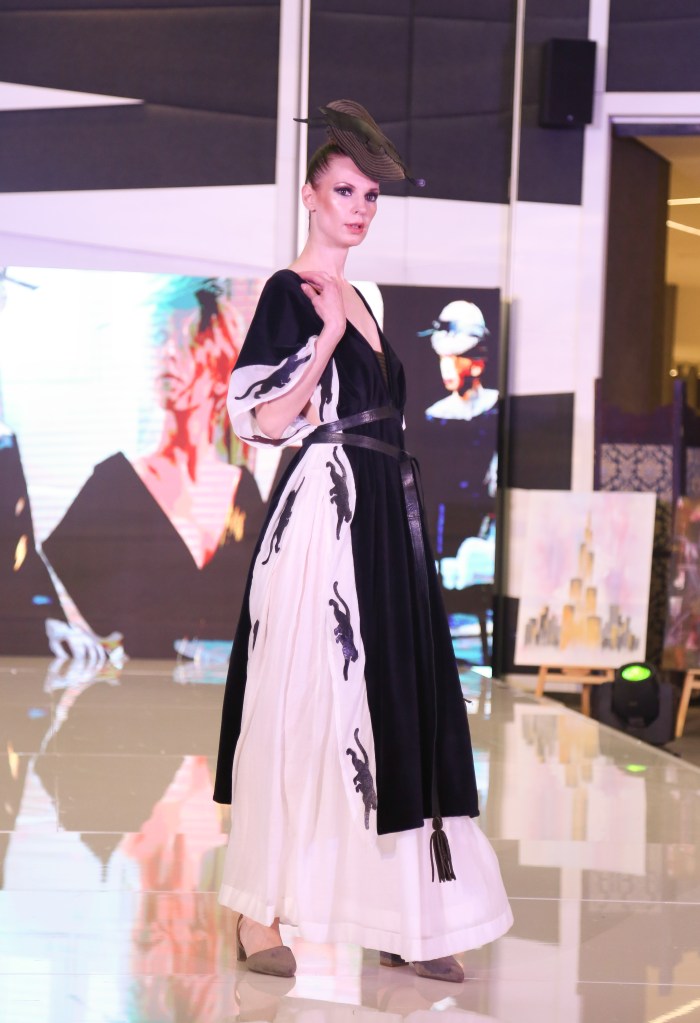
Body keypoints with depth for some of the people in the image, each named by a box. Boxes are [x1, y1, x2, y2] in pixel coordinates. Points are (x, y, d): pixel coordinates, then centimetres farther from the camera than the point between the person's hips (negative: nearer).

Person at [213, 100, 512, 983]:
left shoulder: (358, 300, 18)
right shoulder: (289, 293, -6)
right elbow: (265, 420, -14)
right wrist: (328, 337, -20)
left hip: (382, 522, 8)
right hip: (323, 519, -8)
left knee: (392, 707, 7)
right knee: (302, 709, -5)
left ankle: (398, 918, 12)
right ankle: (260, 916, 5)